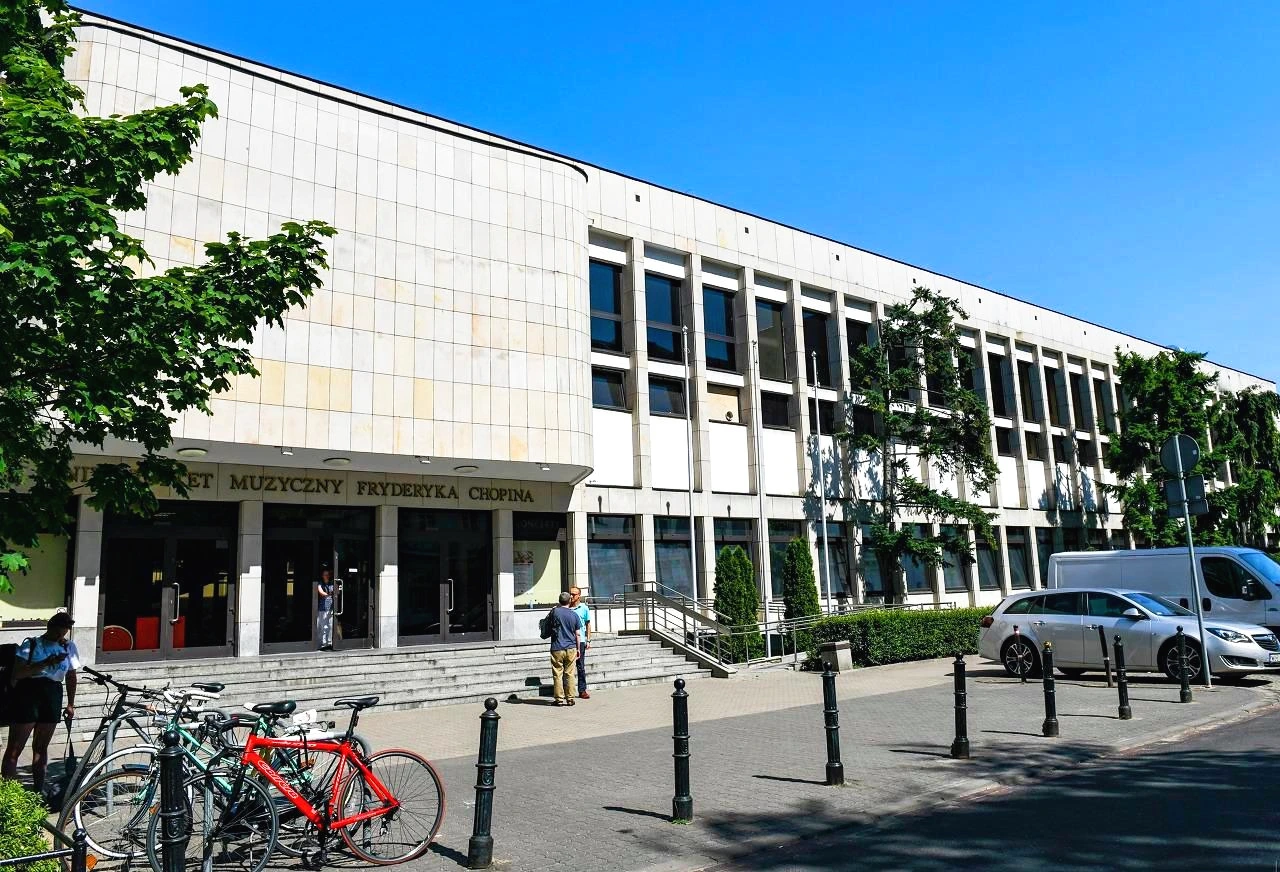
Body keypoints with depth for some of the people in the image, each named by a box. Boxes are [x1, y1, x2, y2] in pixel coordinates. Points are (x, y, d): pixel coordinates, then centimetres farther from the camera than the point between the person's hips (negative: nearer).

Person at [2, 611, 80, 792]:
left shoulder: (69, 647, 6)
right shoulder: (31, 644, -5)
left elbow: (71, 677, 14)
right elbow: (17, 673, -16)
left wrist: (70, 704, 14)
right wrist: (45, 663, -25)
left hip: (53, 697, 4)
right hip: (27, 695, -4)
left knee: (41, 747, 14)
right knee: (14, 750, -5)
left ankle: (38, 792, 21)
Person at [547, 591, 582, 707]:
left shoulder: (555, 611, -7)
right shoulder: (574, 614, 0)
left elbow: (548, 619, 15)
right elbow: (577, 634, 4)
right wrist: (578, 649, 12)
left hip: (557, 648, -2)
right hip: (571, 648, 2)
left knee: (557, 674, 4)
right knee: (570, 674, 7)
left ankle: (559, 699, 6)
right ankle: (570, 699, 8)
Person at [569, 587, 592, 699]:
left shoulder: (584, 608, 2)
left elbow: (588, 624, 8)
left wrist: (588, 640, 3)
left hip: (580, 640, -1)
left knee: (581, 666, 4)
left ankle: (582, 691, 9)